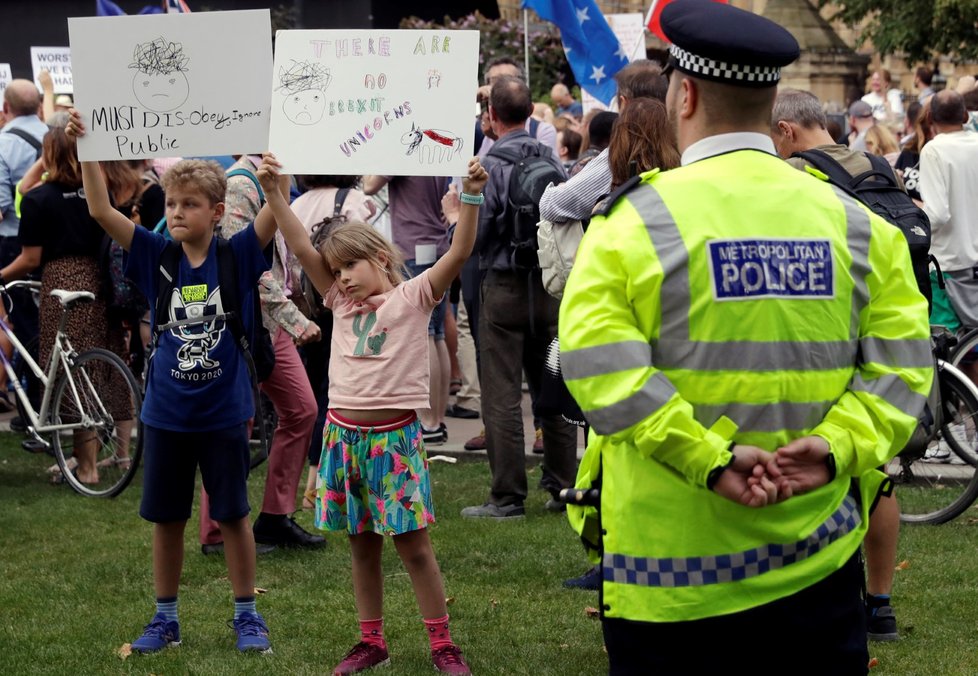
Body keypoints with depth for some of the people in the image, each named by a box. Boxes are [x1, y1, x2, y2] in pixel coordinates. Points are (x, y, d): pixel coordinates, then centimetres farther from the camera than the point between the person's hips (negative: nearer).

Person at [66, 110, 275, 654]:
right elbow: (101, 211, -9)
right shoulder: (157, 257, -2)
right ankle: (166, 618, 23)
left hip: (225, 414, -2)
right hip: (166, 414, 2)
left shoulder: (238, 255, -6)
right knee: (166, 518, 11)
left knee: (234, 516, 8)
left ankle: (247, 614, 20)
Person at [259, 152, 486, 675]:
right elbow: (302, 249, 3)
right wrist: (272, 193, -5)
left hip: (394, 436, -5)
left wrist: (471, 197, -27)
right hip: (344, 434, 5)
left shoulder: (412, 297, -2)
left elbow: (458, 253, -15)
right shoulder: (342, 303, 10)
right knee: (362, 546, 12)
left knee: (413, 544, -2)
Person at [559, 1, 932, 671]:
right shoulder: (855, 222, 3)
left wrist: (709, 459, -20)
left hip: (671, 559, -3)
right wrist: (837, 448, -11)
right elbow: (901, 362, -4)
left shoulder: (635, 222, -7)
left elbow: (598, 362, -19)